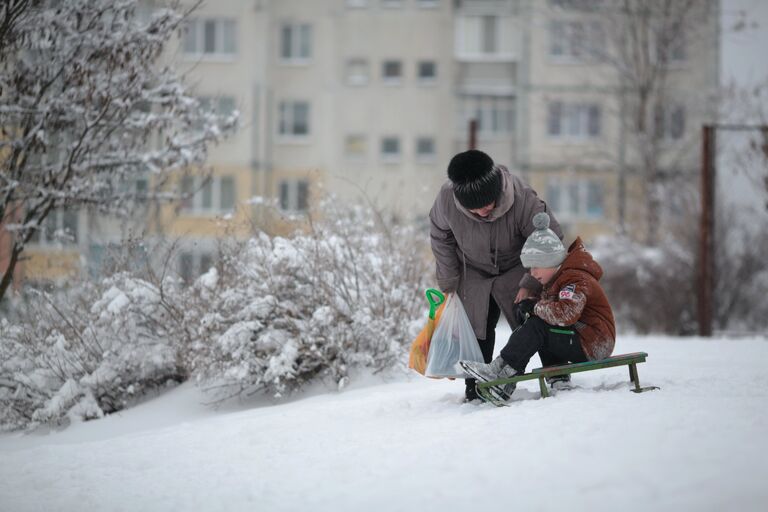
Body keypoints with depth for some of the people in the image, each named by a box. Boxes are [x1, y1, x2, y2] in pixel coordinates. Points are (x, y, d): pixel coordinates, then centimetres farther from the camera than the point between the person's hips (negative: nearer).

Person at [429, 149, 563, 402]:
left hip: (516, 268, -2)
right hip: (474, 273, 2)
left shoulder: (523, 199, -36)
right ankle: (475, 387, 13)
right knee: (477, 328, 1)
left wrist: (530, 284, -20)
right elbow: (441, 239, -6)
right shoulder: (446, 199, -29)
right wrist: (448, 283, -2)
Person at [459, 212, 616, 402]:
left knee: (537, 327, -19)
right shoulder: (556, 279, 15)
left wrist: (535, 307, -20)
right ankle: (558, 379, 2)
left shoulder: (576, 280, -18)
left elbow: (566, 313, -34)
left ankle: (499, 370, -20)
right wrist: (526, 306, -7)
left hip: (592, 346, -10)